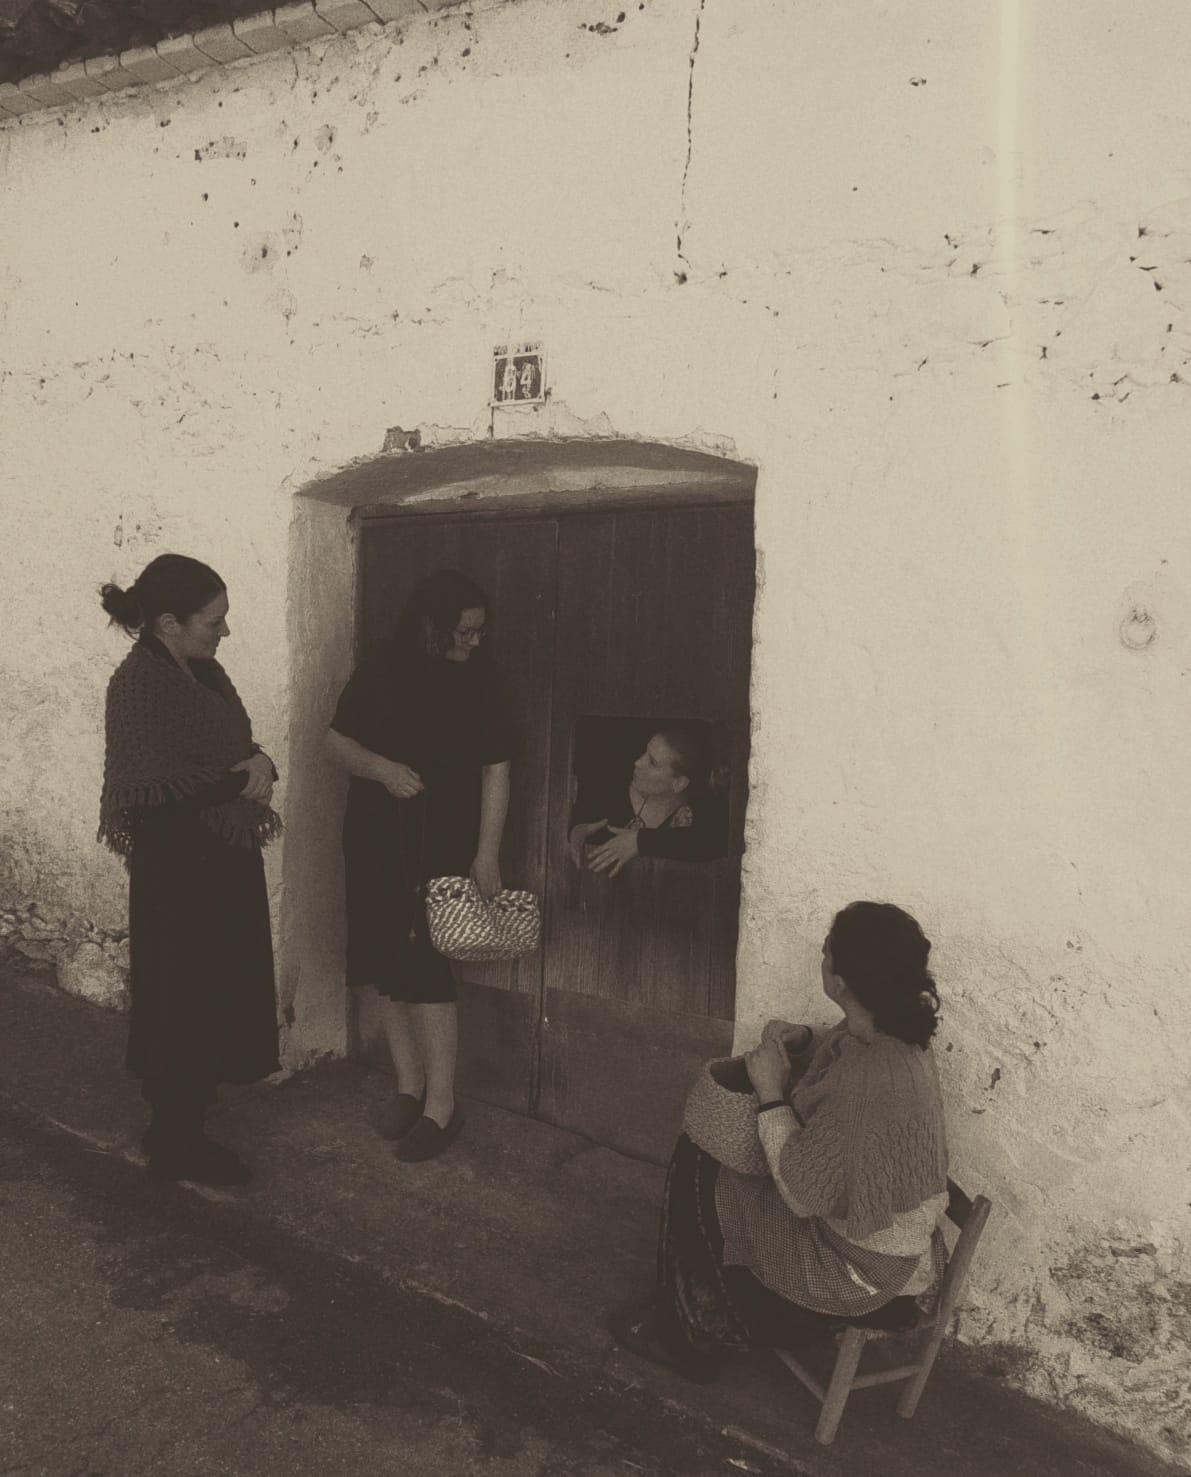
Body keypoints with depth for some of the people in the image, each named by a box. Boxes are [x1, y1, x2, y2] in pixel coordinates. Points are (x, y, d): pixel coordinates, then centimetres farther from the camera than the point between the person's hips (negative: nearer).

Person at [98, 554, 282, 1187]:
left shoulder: (203, 671, 9)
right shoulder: (138, 683, -17)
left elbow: (236, 747, 16)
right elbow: (146, 786, -24)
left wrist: (258, 763, -6)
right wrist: (236, 779, -20)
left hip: (227, 857, 9)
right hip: (178, 868, -9)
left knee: (219, 995, 16)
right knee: (183, 1001, 3)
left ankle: (182, 1127, 32)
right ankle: (174, 1145, 20)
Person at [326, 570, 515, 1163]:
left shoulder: (480, 677, -6)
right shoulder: (383, 667, -2)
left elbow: (496, 769, -6)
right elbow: (336, 740, 4)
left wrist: (487, 854, -9)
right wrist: (381, 768, -17)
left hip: (446, 842, -3)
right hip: (377, 838, 3)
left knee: (424, 964, -7)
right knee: (390, 962, 8)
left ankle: (441, 1105, 4)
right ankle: (409, 1086, 24)